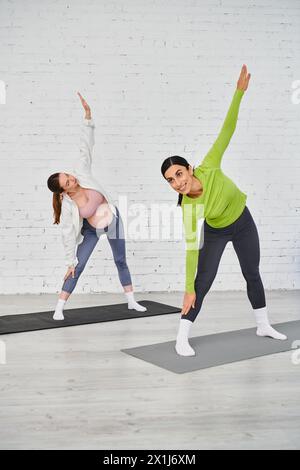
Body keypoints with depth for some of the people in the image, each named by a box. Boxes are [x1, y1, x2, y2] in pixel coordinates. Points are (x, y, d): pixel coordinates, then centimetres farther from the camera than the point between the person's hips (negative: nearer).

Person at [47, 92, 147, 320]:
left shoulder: (81, 173, -23)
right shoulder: (67, 206, -27)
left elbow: (86, 146, -23)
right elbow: (68, 234, -21)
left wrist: (88, 116, -30)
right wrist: (70, 261, -18)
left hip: (113, 219, 3)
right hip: (92, 230, -3)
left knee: (121, 260, 12)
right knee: (78, 267, -7)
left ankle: (132, 301, 25)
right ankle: (59, 308, 1)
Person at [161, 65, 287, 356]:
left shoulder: (209, 168, -32)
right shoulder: (189, 208, -33)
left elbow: (226, 131, -27)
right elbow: (191, 247, -32)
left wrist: (240, 92, -28)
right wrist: (188, 289, -32)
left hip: (243, 223, 3)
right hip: (215, 233, -3)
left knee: (252, 274, 15)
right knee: (203, 282, -13)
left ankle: (263, 325, 33)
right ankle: (181, 339, -3)